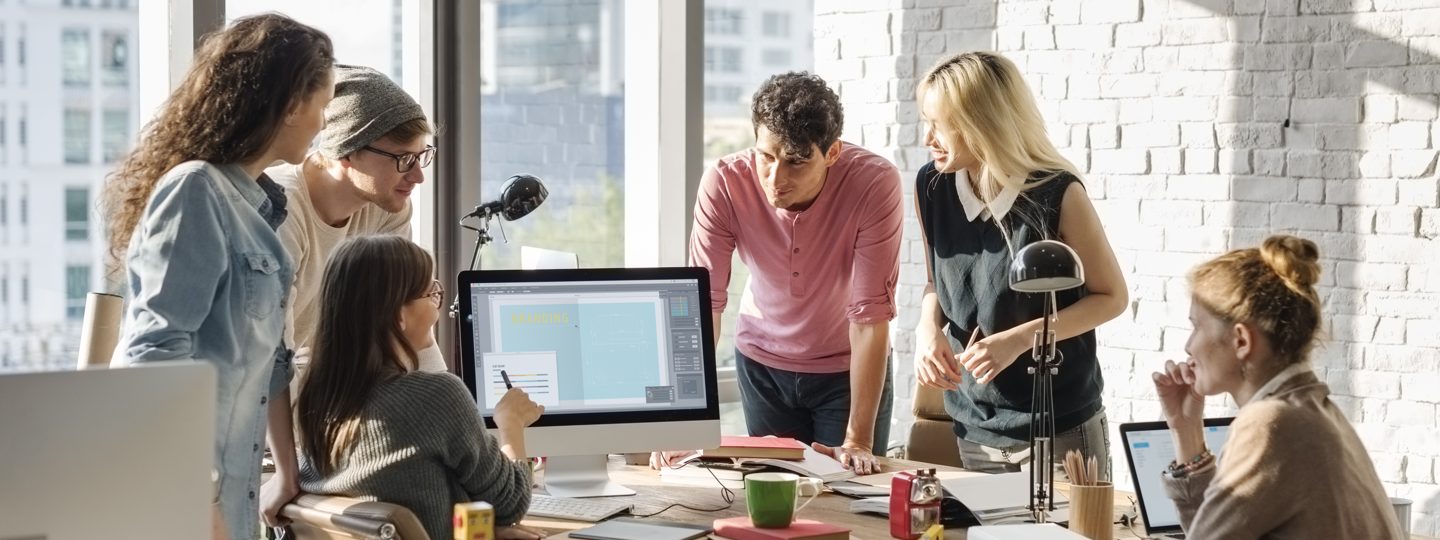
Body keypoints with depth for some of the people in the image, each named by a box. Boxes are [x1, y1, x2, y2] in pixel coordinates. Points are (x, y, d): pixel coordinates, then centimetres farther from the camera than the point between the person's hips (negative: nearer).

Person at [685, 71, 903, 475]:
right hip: (762, 361, 1)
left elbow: (871, 314, -28)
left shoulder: (875, 183, -29)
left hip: (849, 366, -1)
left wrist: (859, 440, -30)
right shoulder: (724, 183, -24)